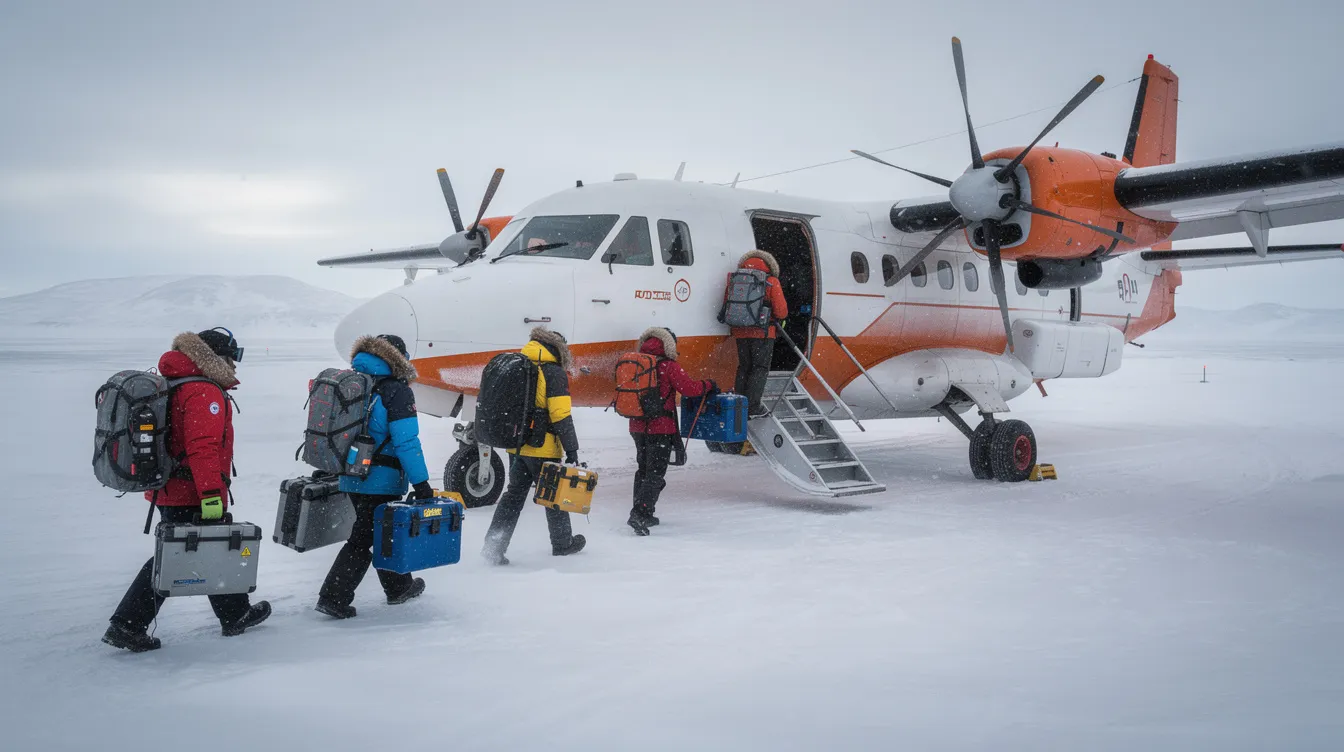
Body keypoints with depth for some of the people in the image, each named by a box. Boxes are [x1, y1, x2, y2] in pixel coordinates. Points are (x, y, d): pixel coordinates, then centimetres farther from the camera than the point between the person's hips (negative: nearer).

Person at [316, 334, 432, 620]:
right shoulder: (396, 391, -13)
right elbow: (406, 442, -19)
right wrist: (420, 483, -17)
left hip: (352, 478, 8)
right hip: (381, 481, -8)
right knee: (363, 537, 0)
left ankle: (399, 587, 33)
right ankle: (333, 598, -1)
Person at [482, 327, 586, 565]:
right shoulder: (554, 373, -12)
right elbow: (561, 416, -17)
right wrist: (572, 449, -12)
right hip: (542, 448, -6)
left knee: (514, 494, 12)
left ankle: (494, 545, 6)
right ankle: (562, 543, 25)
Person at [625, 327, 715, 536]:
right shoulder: (669, 366, -10)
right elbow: (689, 388, -14)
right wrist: (709, 385, 2)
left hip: (637, 427, 7)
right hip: (660, 428, -7)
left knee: (644, 470, 19)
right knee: (656, 474, -4)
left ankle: (643, 515, 23)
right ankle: (639, 513, -17)